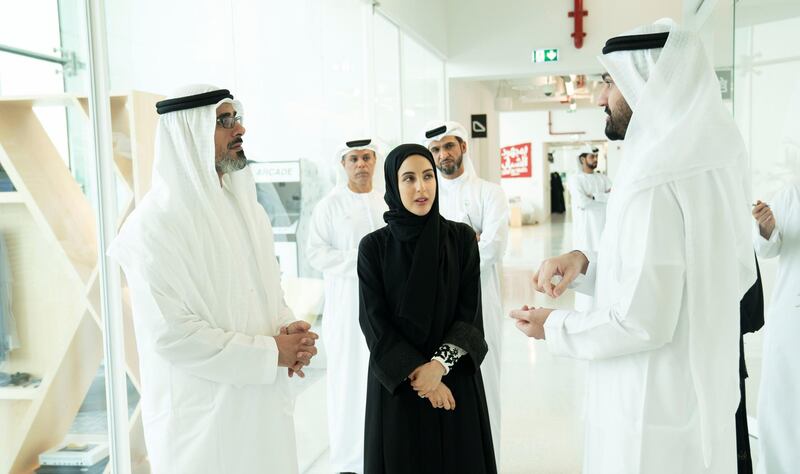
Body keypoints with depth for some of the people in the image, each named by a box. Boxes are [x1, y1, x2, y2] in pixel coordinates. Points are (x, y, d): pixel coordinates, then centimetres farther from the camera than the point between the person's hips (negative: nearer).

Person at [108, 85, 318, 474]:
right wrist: (270, 352, -16)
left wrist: (288, 329, -8)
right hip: (204, 412, -7)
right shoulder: (155, 223, -16)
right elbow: (171, 334, -21)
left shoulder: (245, 206, 7)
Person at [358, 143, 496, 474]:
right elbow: (375, 323, -7)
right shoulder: (373, 246, -5)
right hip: (395, 384, -1)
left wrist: (440, 364, -18)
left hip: (454, 379, 1)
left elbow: (469, 313, -5)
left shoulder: (462, 238, -2)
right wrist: (416, 372, -15)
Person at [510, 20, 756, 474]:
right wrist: (587, 263, 0)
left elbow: (641, 321, -25)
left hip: (654, 410, -8)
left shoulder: (653, 179, -25)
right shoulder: (709, 158, 4)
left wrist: (555, 327, -10)